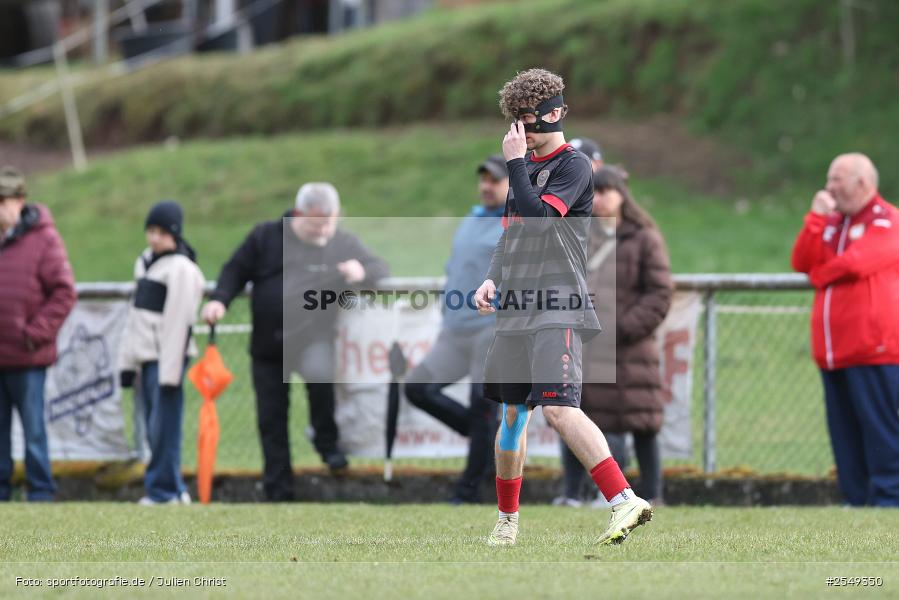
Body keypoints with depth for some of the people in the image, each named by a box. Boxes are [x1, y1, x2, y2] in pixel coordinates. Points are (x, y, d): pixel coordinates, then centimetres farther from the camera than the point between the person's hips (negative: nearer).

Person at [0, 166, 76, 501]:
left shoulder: (42, 238, -6)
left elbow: (64, 292, -7)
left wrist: (36, 332, -11)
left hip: (27, 359, -4)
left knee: (33, 430, 3)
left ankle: (41, 494, 10)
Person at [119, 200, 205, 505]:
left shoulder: (181, 268, -11)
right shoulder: (145, 261, 16)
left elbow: (179, 321, -15)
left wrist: (170, 371, -17)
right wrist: (127, 360, 18)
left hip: (167, 356, -9)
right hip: (145, 356, 9)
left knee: (163, 428, -9)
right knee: (154, 430, 9)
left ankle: (163, 490, -4)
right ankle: (174, 490, 15)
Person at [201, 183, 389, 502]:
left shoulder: (343, 244, 1)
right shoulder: (266, 237, 0)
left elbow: (381, 269, 1)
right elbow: (236, 271, 6)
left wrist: (363, 272, -22)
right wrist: (220, 300, -11)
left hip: (313, 339, -2)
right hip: (268, 345, 2)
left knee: (319, 372, -35)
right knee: (271, 420, 4)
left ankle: (326, 441, -10)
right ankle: (278, 493, 15)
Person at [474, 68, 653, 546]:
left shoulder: (573, 166, -6)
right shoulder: (525, 166, 18)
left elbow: (537, 216, -20)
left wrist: (516, 163, -12)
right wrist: (493, 278, 12)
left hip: (557, 311, -8)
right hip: (516, 310, 8)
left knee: (559, 408, -23)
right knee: (512, 415, 12)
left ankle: (625, 501, -29)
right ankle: (507, 519, 25)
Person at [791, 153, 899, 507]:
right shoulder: (833, 221, 20)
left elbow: (854, 262, -17)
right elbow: (802, 263, 11)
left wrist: (818, 276, 2)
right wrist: (816, 218, 0)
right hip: (834, 351, 8)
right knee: (844, 434, 6)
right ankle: (856, 501, 9)